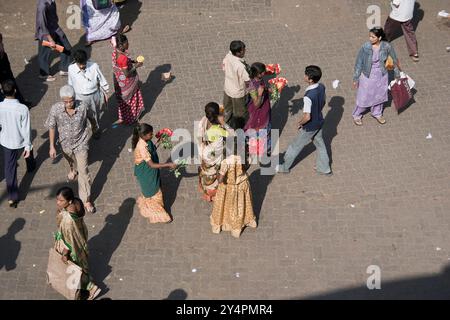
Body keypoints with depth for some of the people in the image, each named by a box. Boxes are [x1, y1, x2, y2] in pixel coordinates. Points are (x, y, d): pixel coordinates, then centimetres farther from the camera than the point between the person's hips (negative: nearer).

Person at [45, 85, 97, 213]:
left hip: (81, 143, -2)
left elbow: (90, 117, -3)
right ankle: (73, 169, 70)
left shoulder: (82, 106, -26)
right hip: (66, 143, 2)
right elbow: (52, 127, -11)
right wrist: (52, 146, -11)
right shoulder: (55, 109, -25)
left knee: (83, 171, -4)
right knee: (70, 160, 32)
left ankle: (86, 199, 9)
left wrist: (94, 127, 17)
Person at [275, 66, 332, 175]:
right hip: (319, 122, 7)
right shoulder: (321, 87, -12)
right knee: (320, 144, 25)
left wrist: (300, 123, -13)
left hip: (310, 127, -7)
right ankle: (324, 168, 40)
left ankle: (285, 167, 33)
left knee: (296, 146, 13)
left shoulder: (308, 96, -36)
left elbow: (307, 117, -32)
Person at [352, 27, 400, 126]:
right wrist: (356, 79, -6)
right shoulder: (365, 47, -23)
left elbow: (395, 60, -3)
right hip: (368, 76, -2)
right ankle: (357, 115, 37)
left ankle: (377, 114, 49)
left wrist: (397, 74, 7)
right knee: (364, 97, 11)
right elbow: (359, 63, -12)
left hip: (381, 76, 2)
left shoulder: (387, 46, -18)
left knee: (379, 96, 22)